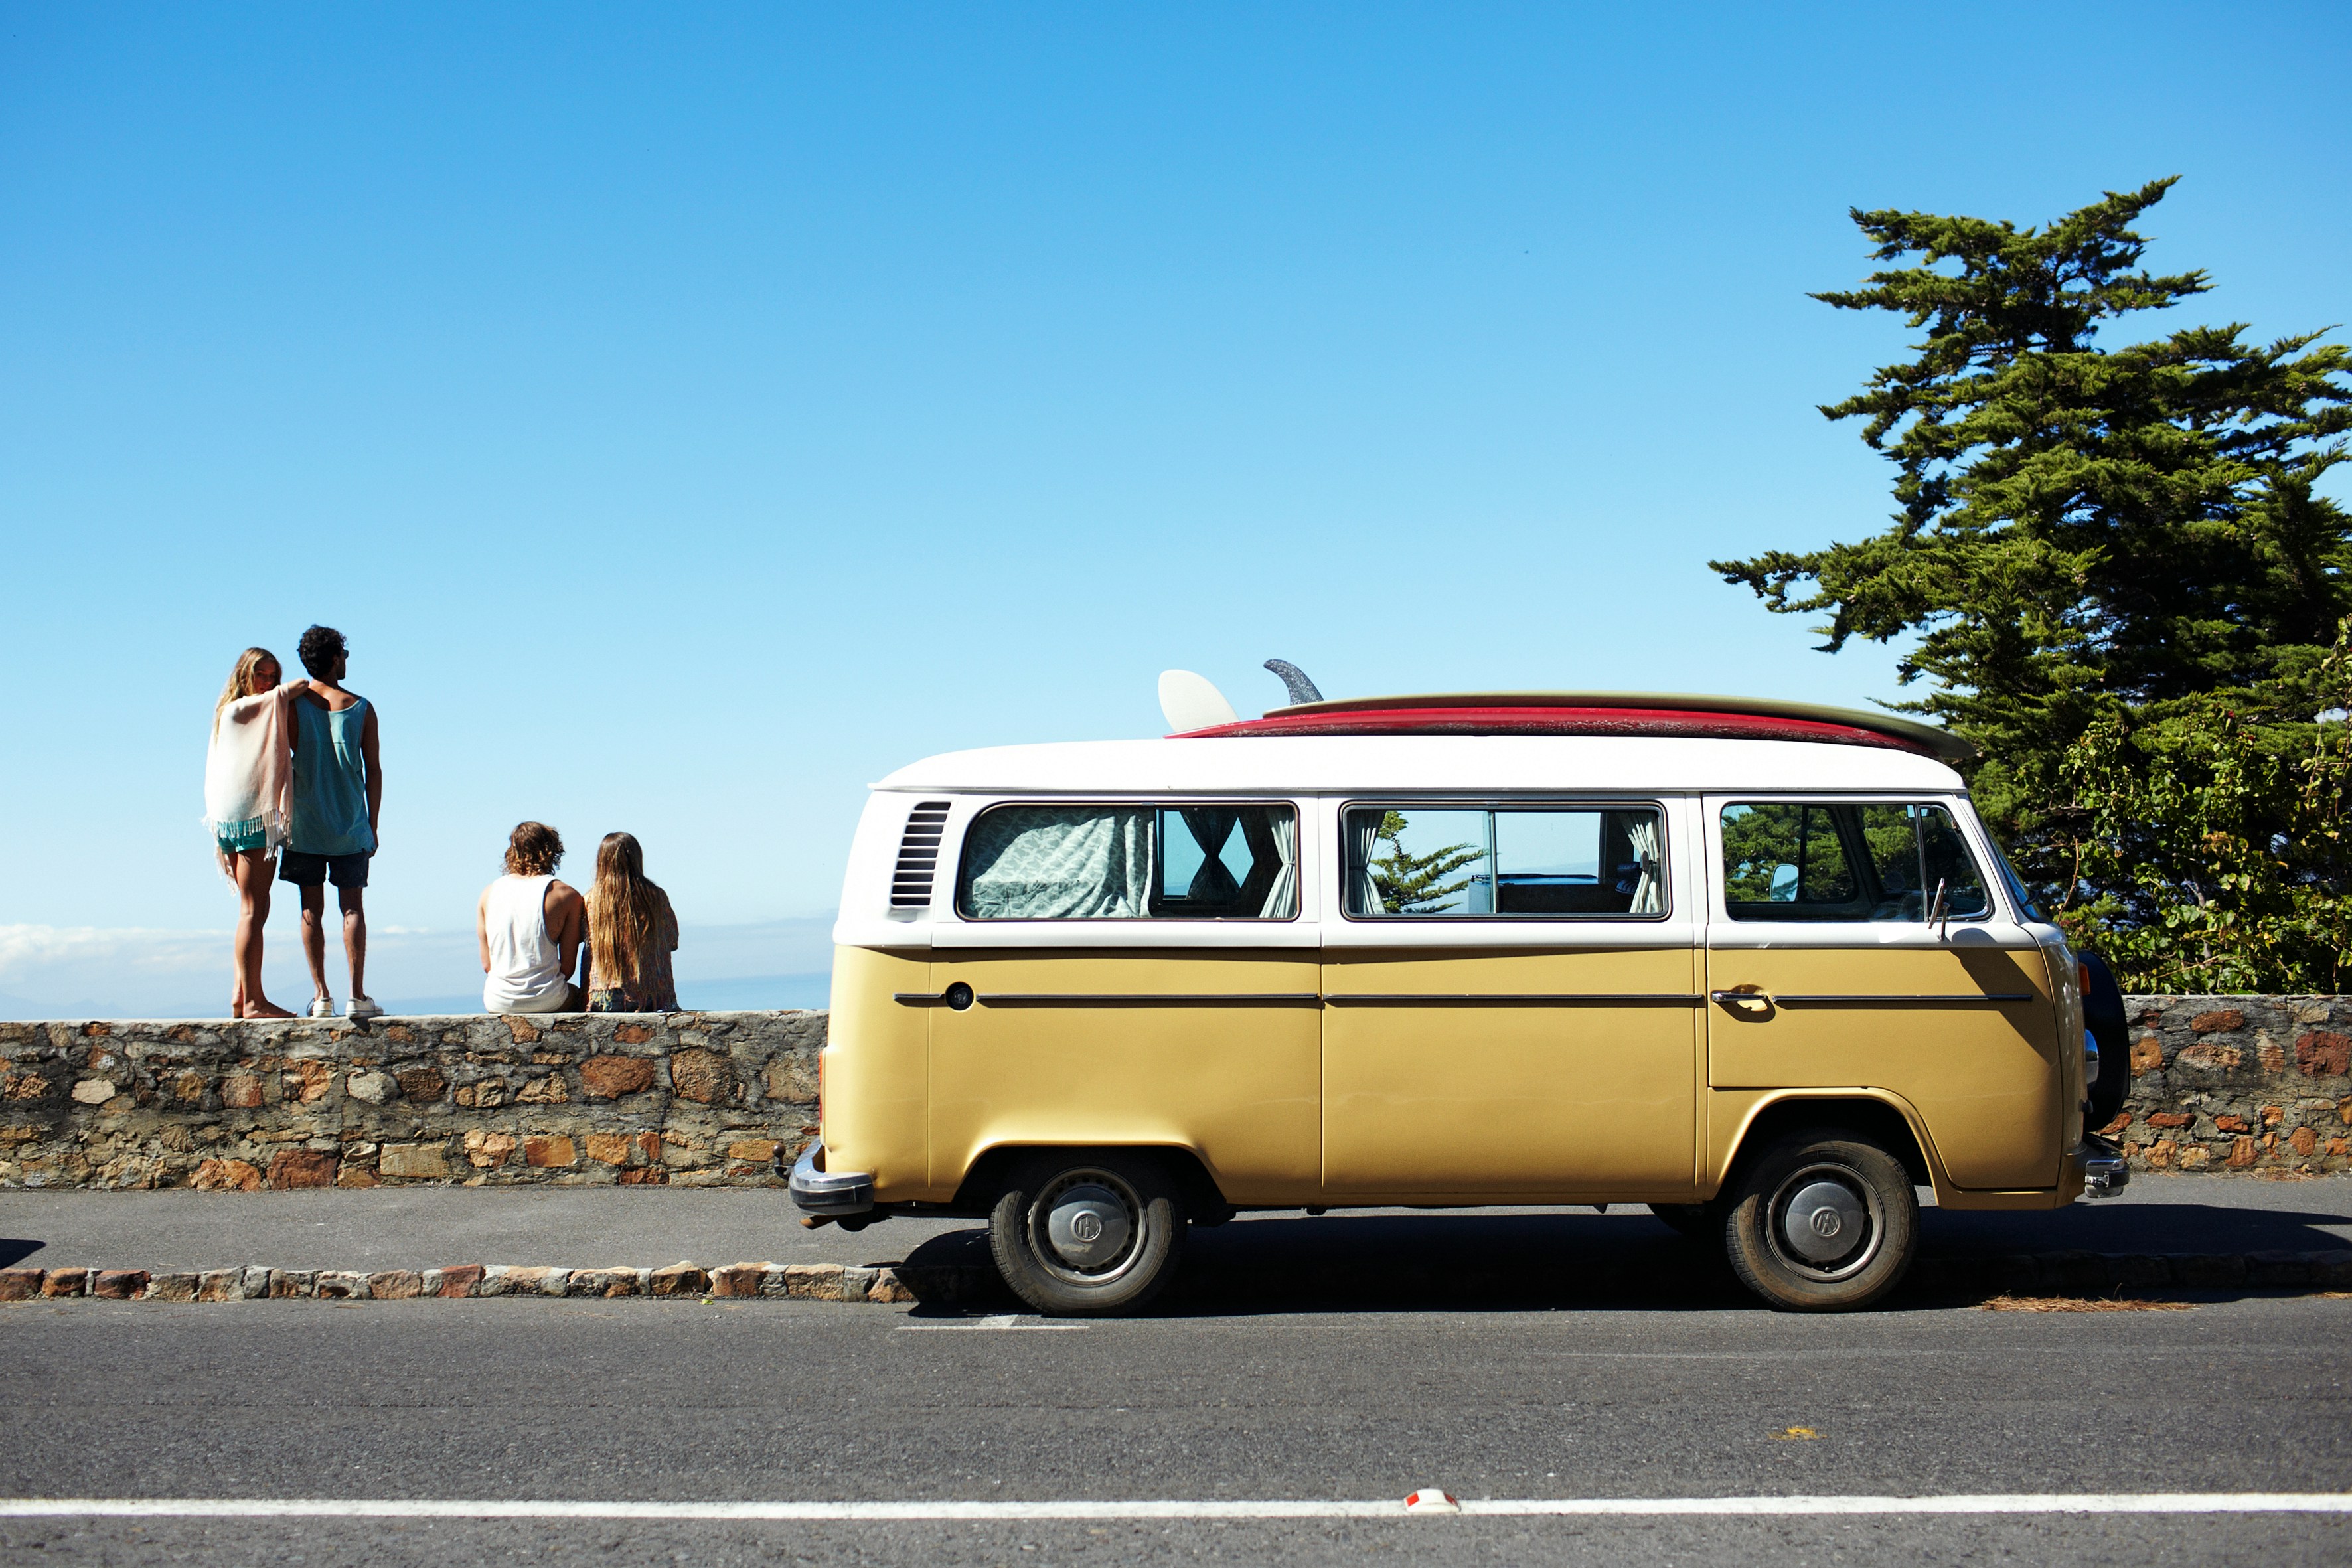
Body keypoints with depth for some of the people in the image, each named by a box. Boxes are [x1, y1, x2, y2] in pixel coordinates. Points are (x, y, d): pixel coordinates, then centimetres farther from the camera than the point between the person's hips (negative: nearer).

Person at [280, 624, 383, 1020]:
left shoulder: (292, 706, -3)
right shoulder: (361, 709, -1)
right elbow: (373, 771, 1)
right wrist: (373, 827, 9)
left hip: (305, 825, 0)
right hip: (351, 826, 0)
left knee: (312, 911, 5)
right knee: (352, 908, 3)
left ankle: (321, 995, 2)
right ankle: (357, 995, -1)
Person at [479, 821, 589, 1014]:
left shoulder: (489, 893, 5)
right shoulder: (567, 896, -5)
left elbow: (487, 964, 7)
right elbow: (567, 967, -3)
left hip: (497, 1003, 3)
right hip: (546, 1002, -3)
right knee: (578, 995, 28)